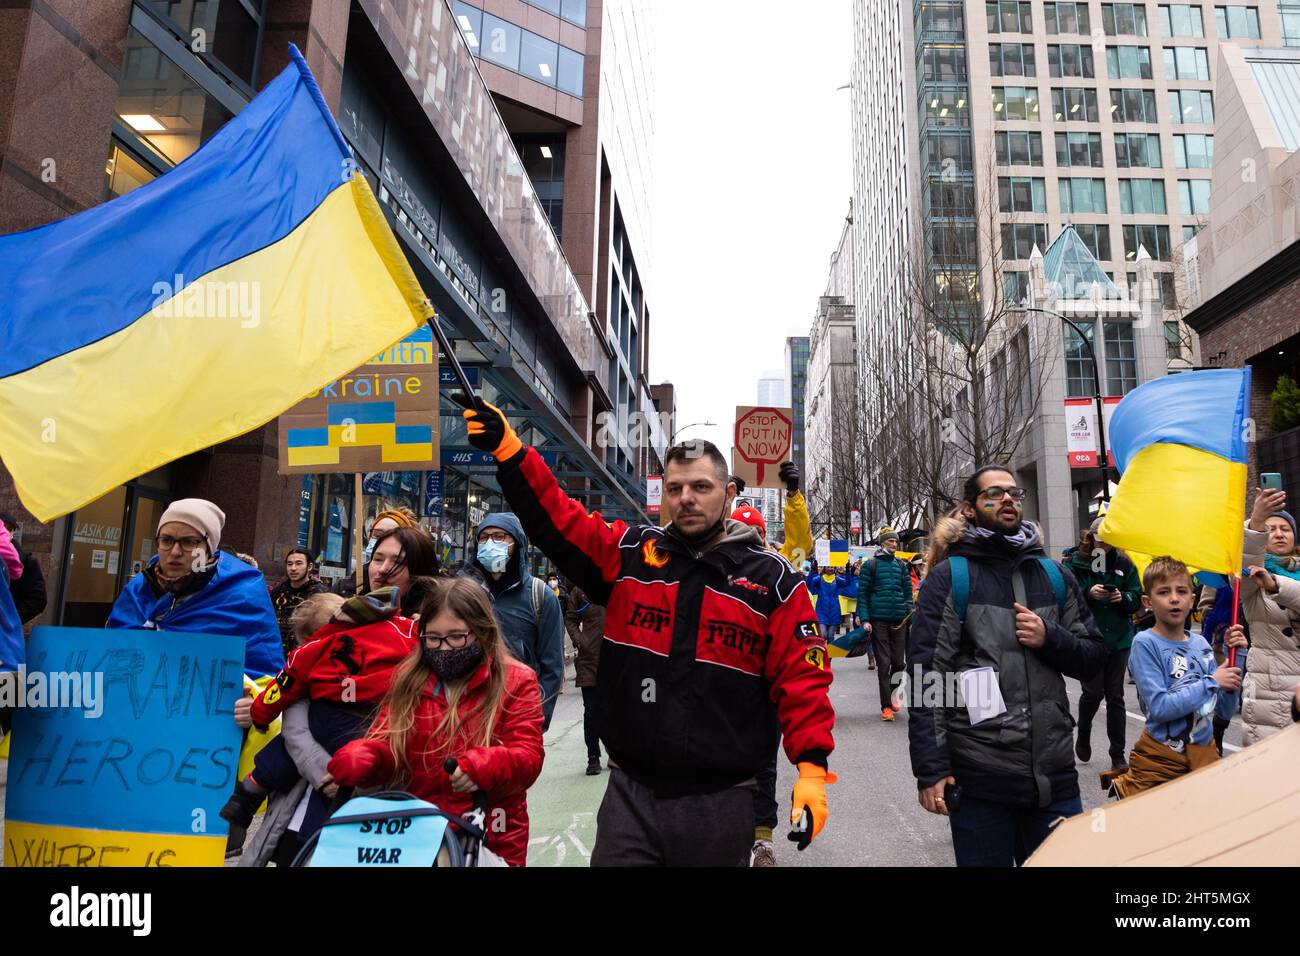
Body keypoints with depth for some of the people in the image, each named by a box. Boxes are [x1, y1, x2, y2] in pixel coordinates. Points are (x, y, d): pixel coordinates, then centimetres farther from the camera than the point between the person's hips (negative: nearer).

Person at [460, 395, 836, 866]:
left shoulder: (772, 580, -3)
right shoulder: (629, 553, 2)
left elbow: (802, 677, -4)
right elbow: (557, 519, -5)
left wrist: (812, 766, -11)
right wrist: (508, 450, -16)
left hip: (720, 804, -1)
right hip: (629, 793, 1)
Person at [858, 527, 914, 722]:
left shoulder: (901, 565, 12)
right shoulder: (870, 564, 1)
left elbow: (908, 591, 15)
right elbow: (862, 593, -2)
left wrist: (910, 615, 5)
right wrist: (864, 619, -10)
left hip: (899, 620, 3)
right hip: (878, 620, -3)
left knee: (898, 662, 5)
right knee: (884, 663, -1)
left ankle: (893, 694, 29)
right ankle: (886, 706, 4)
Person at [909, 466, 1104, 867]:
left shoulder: (1055, 576, 11)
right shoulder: (949, 578, -4)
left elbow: (1092, 658, 13)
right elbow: (926, 676, -9)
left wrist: (1049, 638, -8)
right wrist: (930, 769, -14)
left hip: (1055, 774, 4)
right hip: (978, 779, -4)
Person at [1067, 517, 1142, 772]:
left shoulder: (1123, 563, 5)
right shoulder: (1074, 563, -4)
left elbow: (1137, 597, 6)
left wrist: (1123, 597, -15)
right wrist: (1089, 594, -24)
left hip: (1118, 638, 3)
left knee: (1115, 696, 7)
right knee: (1093, 692, -4)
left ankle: (1118, 755, 17)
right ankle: (1083, 735, 26)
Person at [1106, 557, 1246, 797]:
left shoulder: (1201, 644, 1)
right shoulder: (1145, 643, -14)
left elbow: (1225, 709, 2)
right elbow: (1159, 708, -22)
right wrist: (1212, 683, -17)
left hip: (1204, 749, 5)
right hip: (1162, 757, -5)